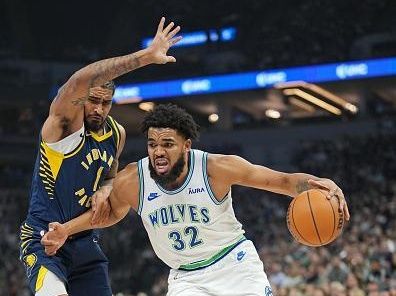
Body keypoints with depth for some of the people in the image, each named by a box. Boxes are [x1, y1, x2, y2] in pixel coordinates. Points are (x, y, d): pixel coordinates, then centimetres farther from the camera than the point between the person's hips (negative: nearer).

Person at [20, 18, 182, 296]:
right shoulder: (65, 119, -14)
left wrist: (105, 190, -4)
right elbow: (81, 80, -36)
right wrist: (146, 56, -42)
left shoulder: (117, 133, 7)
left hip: (85, 240, 7)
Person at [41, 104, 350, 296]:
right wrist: (67, 229, -4)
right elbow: (111, 213, 8)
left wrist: (314, 183, -37)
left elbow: (283, 181, -17)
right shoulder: (131, 181, -17)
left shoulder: (218, 168, -23)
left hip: (235, 264, -1)